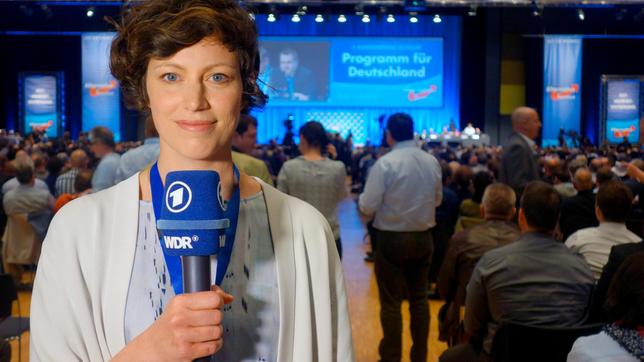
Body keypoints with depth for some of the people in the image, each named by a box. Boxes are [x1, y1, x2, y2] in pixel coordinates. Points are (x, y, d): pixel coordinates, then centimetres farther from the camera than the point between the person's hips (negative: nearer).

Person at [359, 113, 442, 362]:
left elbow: (368, 207, -15)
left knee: (391, 302, 6)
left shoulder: (385, 163, -16)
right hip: (423, 237, 5)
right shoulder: (432, 162, 0)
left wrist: (362, 200, 5)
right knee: (419, 297, 16)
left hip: (392, 238, -5)